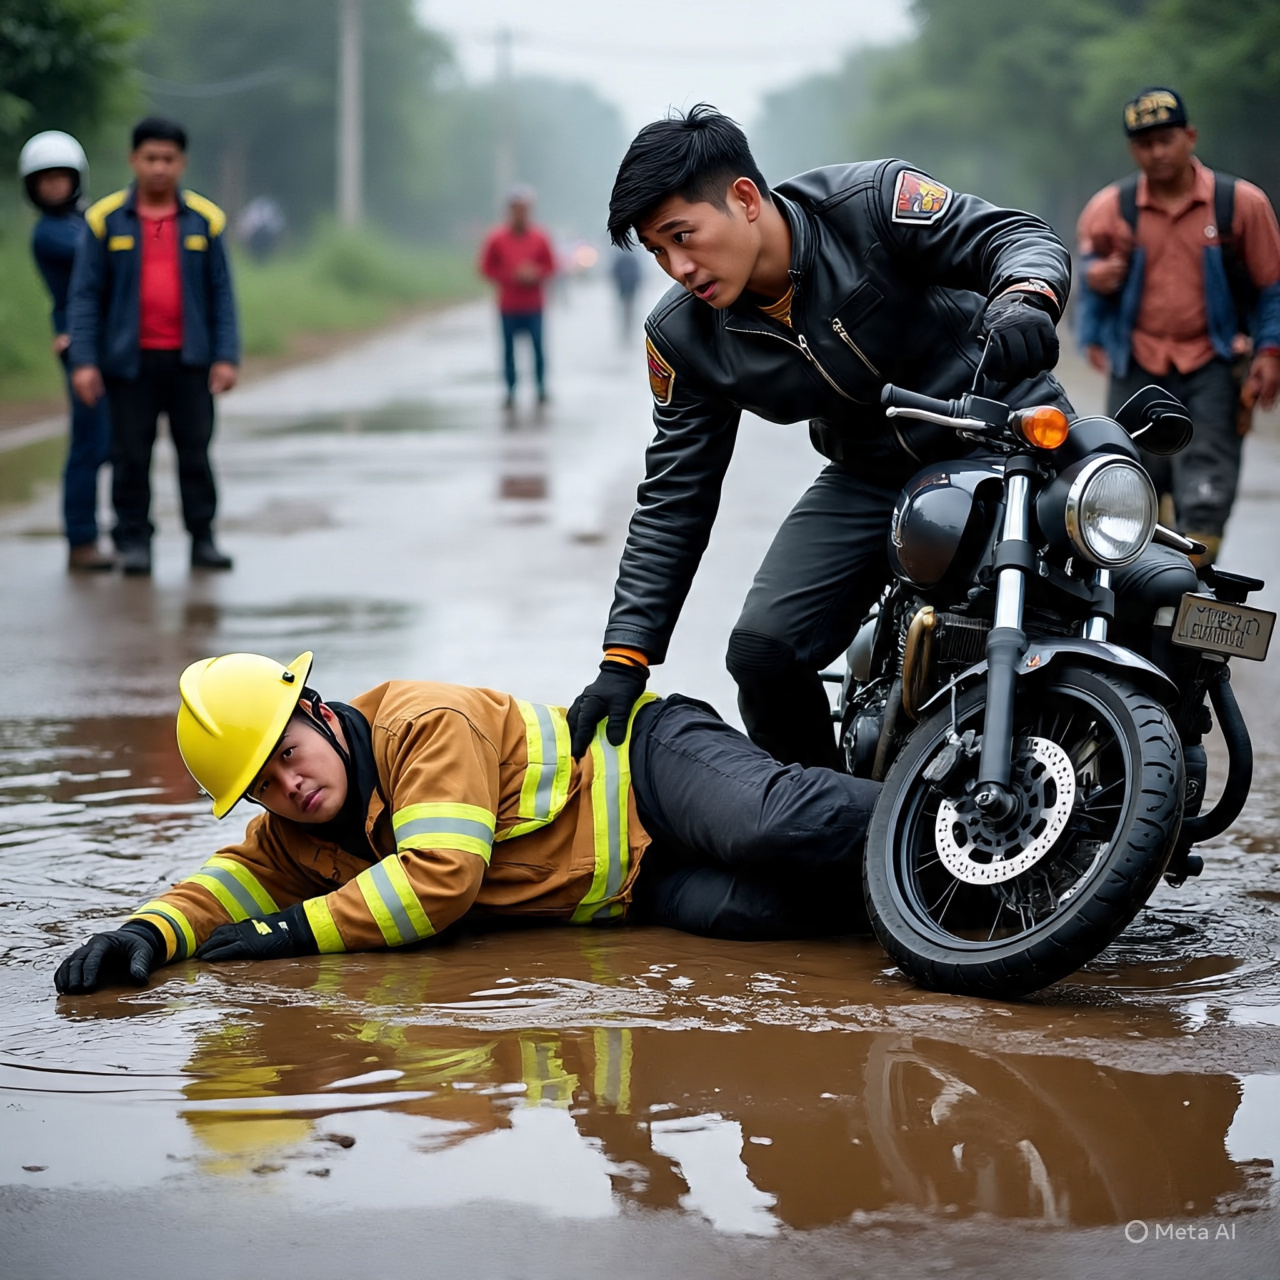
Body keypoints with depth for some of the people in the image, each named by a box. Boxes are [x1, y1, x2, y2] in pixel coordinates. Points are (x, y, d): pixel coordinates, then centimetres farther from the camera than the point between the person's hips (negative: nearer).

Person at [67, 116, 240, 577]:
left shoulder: (203, 220, 4)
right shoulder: (107, 220, 0)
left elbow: (221, 293, 6)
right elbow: (86, 294, 0)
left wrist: (226, 356, -2)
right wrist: (83, 361, -7)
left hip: (189, 360, 1)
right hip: (130, 361, -1)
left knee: (195, 453, 3)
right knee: (131, 456, 3)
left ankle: (203, 539, 11)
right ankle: (133, 540, 11)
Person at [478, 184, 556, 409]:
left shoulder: (540, 238, 2)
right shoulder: (496, 239, -1)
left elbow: (551, 267, 10)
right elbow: (487, 269, 2)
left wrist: (535, 274, -11)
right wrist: (512, 275, -11)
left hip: (534, 306, 0)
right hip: (508, 306, 0)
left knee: (538, 347, -5)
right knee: (508, 349, -2)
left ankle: (541, 389, 6)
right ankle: (510, 392, 5)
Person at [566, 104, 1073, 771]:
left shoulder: (872, 200, -20)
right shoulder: (682, 336, -6)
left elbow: (1016, 237, -21)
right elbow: (673, 501, -2)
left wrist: (1023, 300, -47)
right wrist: (624, 659, -9)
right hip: (870, 477, 4)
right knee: (761, 651, -13)